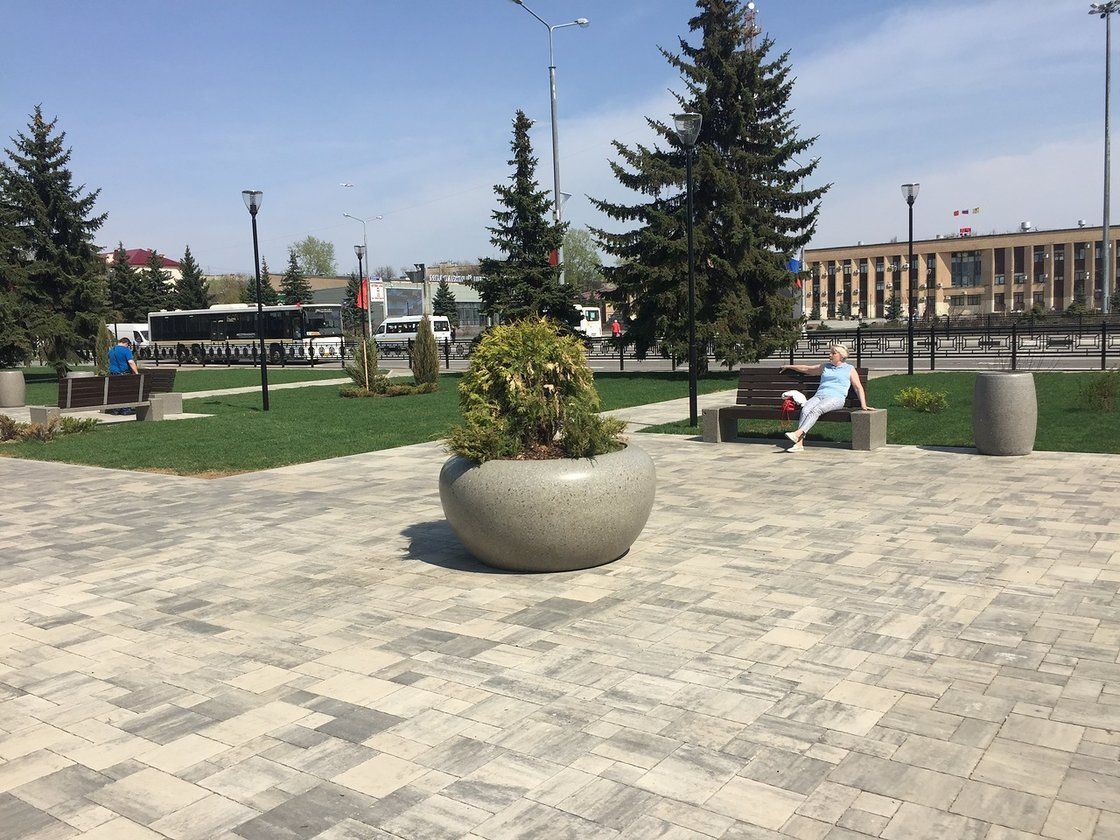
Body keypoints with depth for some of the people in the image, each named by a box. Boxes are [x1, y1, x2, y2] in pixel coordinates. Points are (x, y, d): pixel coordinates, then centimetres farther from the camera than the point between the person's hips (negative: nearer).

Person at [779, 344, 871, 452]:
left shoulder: (849, 369, 16)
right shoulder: (825, 367, 29)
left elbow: (858, 387, 9)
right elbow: (806, 368, 39)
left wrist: (863, 405, -3)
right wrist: (789, 367, 45)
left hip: (836, 398, -4)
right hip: (819, 396, 4)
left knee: (817, 409, -35)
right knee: (805, 409, -29)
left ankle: (798, 433, -51)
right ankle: (799, 443, -41)